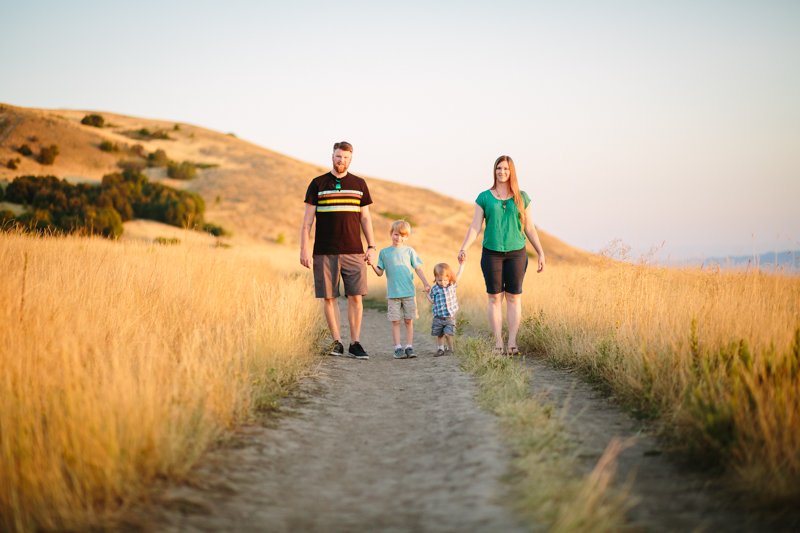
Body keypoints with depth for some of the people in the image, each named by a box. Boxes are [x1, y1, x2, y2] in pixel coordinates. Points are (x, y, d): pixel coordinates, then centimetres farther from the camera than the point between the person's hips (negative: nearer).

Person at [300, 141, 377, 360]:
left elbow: (365, 218, 14)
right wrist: (304, 249, -4)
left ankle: (355, 344, 2)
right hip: (324, 252, -1)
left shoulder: (359, 184, 11)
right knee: (328, 297, 0)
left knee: (356, 297, -5)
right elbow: (307, 219, 4)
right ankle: (337, 342, 10)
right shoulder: (318, 184, 5)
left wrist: (371, 247, 6)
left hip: (353, 252, 1)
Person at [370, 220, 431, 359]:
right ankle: (398, 348, 3)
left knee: (409, 321, 2)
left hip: (409, 292, 0)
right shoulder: (384, 252, 7)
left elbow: (418, 269, 8)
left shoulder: (409, 251, 6)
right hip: (393, 294, 0)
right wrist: (373, 266, -12)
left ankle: (409, 347, 6)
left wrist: (425, 284, -2)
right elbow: (380, 272, 8)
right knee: (395, 321, 0)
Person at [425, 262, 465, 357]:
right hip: (438, 317, 1)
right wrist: (427, 294, -2)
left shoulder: (452, 285, -1)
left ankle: (450, 349, 7)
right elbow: (432, 301, 7)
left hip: (450, 317, -1)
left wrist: (462, 263, 6)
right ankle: (440, 349, 25)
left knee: (448, 334, -11)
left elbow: (459, 275, 7)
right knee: (439, 334, 9)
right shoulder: (434, 289, -2)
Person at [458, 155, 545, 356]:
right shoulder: (484, 197, 5)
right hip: (492, 253, -1)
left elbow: (529, 228, 10)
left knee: (514, 297, 0)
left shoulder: (521, 197, 7)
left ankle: (512, 343, 2)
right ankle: (498, 344, 4)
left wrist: (541, 253, 5)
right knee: (495, 298, 1)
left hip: (516, 253, 1)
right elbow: (475, 227, 0)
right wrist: (463, 248, -14)